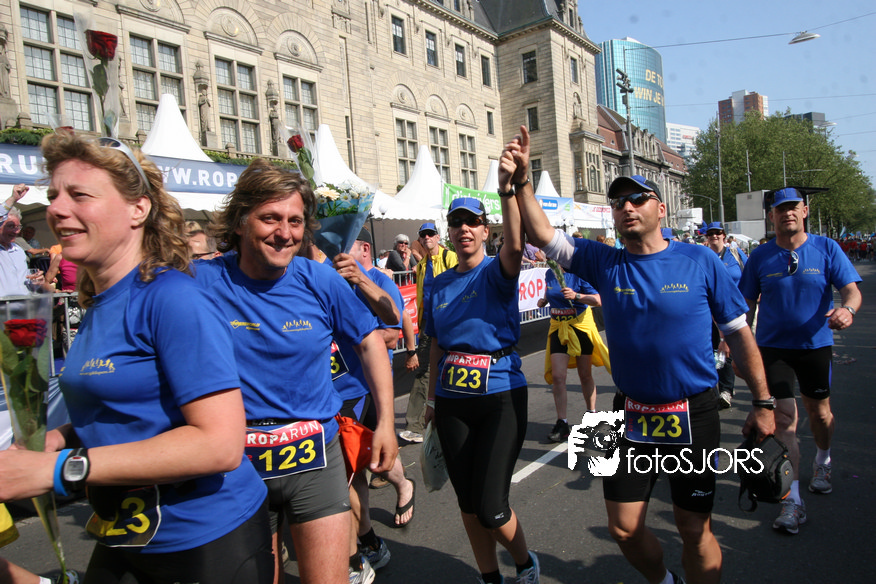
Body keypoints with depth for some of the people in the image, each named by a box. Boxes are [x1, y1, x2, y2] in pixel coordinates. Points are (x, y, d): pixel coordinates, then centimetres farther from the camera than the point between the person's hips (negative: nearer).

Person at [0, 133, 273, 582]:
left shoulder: (173, 297, -21)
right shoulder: (97, 306, 4)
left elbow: (221, 444, -27)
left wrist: (60, 468, -24)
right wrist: (61, 437, -1)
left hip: (207, 543, -7)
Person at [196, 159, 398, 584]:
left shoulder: (321, 281, -7)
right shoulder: (200, 281, -10)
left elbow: (369, 342, 4)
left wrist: (386, 422, 2)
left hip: (314, 457, 0)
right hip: (237, 464, 1)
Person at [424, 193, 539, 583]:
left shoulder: (495, 272, -5)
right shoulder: (440, 284, 8)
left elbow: (515, 246, -30)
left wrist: (507, 191, -42)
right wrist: (432, 399, 15)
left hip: (501, 395, -5)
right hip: (453, 402, 5)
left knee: (490, 508, -3)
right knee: (467, 502, 14)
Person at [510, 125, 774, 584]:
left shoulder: (700, 262, -6)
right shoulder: (605, 264, -2)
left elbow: (739, 334, 0)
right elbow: (542, 234, -8)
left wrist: (763, 403, 0)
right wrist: (520, 180, -20)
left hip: (692, 414, -2)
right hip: (631, 414, 2)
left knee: (693, 528, 11)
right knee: (624, 528, 11)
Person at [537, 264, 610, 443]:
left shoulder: (578, 273, -12)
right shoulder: (549, 274, 4)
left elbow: (597, 300, -18)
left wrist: (576, 296, -32)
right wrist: (543, 300, 3)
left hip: (581, 326, -3)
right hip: (559, 328, 4)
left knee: (585, 375, 10)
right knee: (557, 376, -8)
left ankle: (592, 413, 31)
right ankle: (562, 423, 0)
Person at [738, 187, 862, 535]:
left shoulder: (826, 249, -2)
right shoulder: (760, 257, -2)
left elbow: (851, 289, -8)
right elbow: (746, 304, 2)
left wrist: (847, 309, -32)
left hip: (816, 344, 1)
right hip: (773, 347, -1)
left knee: (819, 411, 18)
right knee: (783, 418, -7)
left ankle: (822, 463, 49)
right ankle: (792, 500, -1)